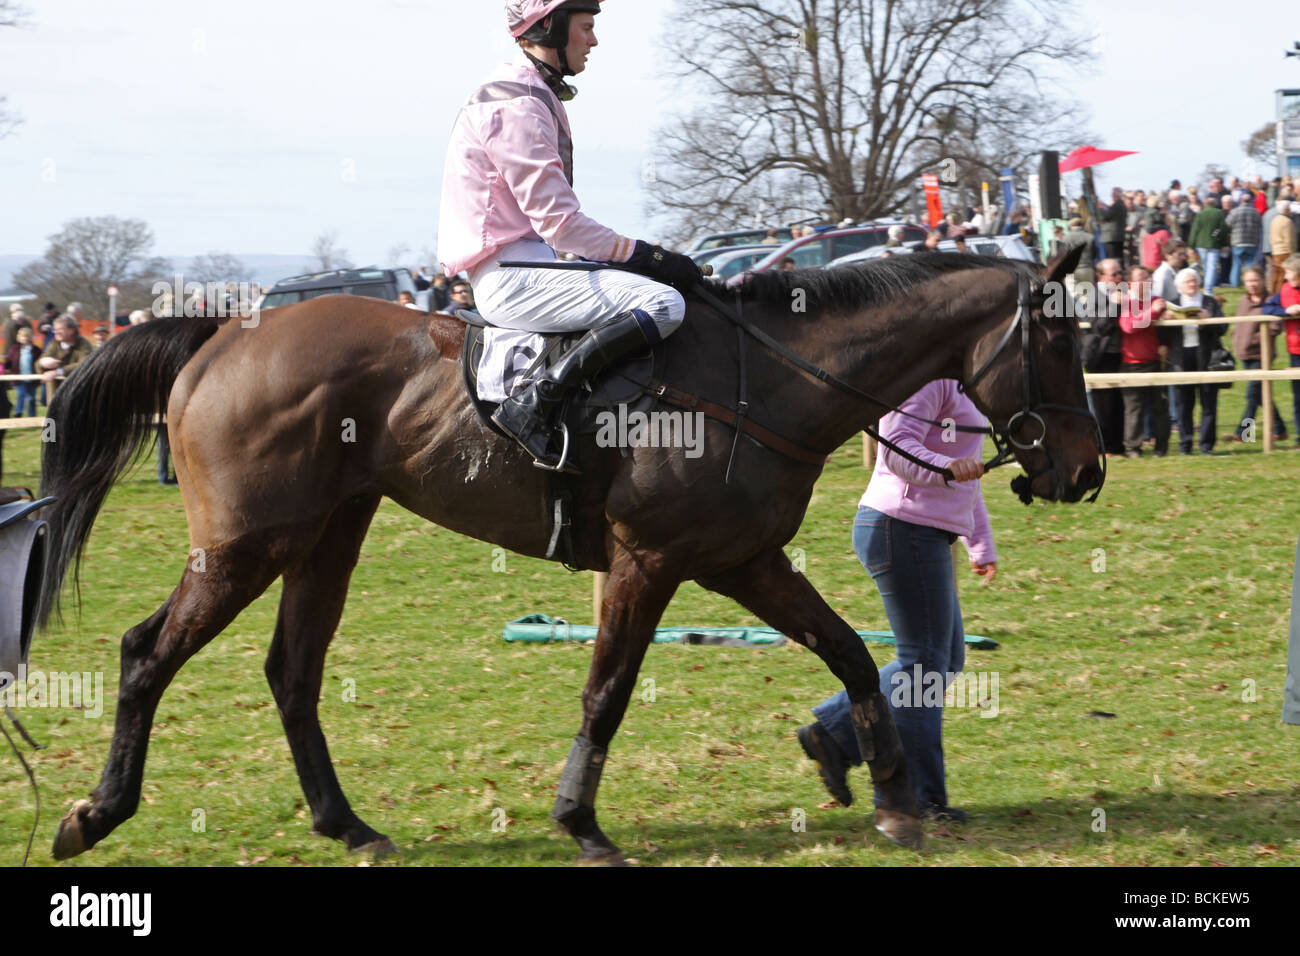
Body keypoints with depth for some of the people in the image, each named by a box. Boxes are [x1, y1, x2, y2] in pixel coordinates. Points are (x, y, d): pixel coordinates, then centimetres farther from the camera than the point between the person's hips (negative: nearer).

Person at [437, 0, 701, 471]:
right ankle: (533, 401, -26)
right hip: (513, 276, -11)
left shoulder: (532, 97, 19)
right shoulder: (517, 107, -14)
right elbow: (559, 223, -19)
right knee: (663, 303, -24)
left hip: (524, 267, 11)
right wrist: (643, 256, -13)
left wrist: (643, 256, 15)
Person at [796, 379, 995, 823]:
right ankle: (916, 796, 2)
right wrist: (945, 467, -46)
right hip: (904, 530, -11)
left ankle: (832, 730, 15)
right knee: (925, 661, -4)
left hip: (924, 535, 11)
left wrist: (982, 545, 32)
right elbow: (896, 446, -28)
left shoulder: (957, 380, 19)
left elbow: (964, 472, 28)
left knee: (946, 659, 15)